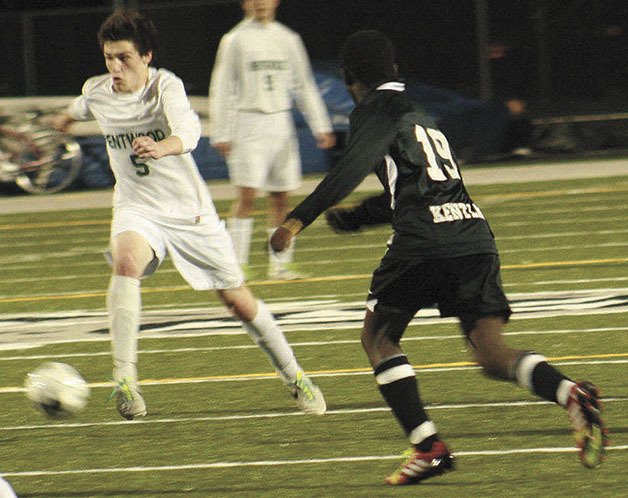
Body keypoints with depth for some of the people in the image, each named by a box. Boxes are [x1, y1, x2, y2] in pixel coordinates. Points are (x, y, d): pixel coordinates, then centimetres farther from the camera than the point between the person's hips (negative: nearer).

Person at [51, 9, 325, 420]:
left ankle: (295, 378, 29)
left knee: (237, 300, 6)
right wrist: (67, 117, 45)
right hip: (137, 209, 2)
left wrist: (160, 148, -64)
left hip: (191, 211, -2)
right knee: (126, 261, -33)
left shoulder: (166, 86, -21)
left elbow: (188, 130, -42)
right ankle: (124, 380, -37)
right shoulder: (96, 92, -6)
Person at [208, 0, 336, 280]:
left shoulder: (288, 39, 11)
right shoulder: (234, 40, 0)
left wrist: (320, 127, 11)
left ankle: (280, 264, 10)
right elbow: (221, 89, 0)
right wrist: (220, 134, -6)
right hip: (247, 121, -4)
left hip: (280, 124, 4)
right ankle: (236, 264, -10)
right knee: (247, 194, -12)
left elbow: (304, 86, 16)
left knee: (281, 196, 3)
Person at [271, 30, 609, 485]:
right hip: (475, 233, 7)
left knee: (378, 338, 12)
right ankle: (571, 394, -25)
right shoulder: (420, 115, 31)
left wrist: (298, 220, -19)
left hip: (424, 241, -7)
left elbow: (353, 168, -13)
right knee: (493, 355, 3)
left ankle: (428, 446, -2)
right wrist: (355, 217, 48)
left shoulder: (377, 110, 5)